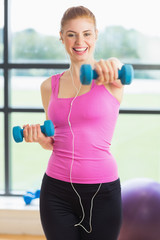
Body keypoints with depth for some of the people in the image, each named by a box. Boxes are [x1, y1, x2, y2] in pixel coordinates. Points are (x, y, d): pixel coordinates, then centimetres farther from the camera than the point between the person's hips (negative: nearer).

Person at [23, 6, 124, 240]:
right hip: (57, 188, 3)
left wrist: (110, 65, -53)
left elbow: (118, 66, -30)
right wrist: (40, 138, -6)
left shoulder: (109, 79, -4)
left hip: (101, 191, -3)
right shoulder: (49, 86, 7)